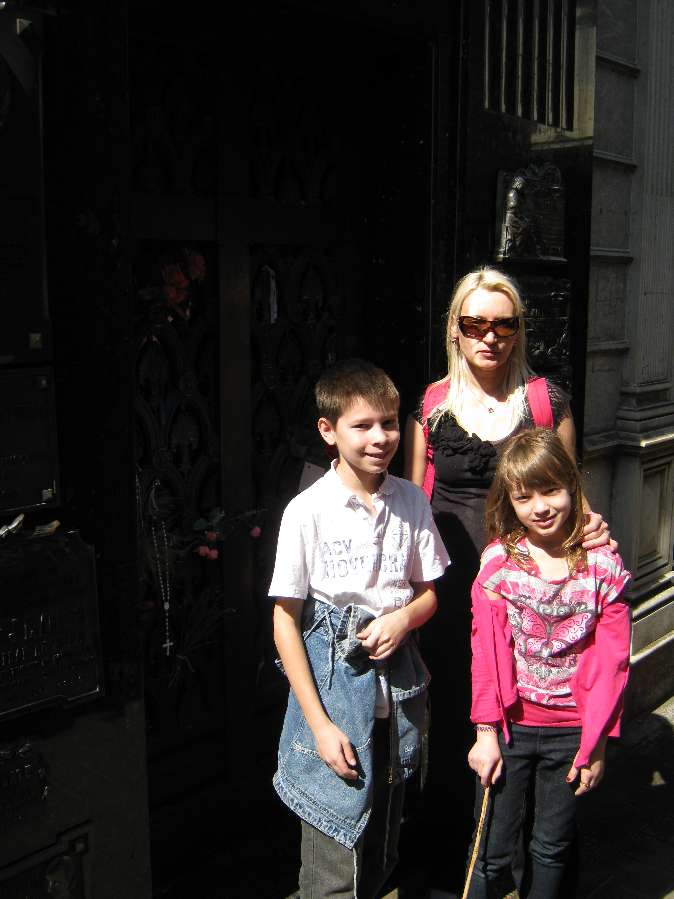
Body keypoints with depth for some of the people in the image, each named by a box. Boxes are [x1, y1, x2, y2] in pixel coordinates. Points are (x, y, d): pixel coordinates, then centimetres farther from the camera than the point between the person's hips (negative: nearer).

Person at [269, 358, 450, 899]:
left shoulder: (411, 501, 0)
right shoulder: (308, 510, -13)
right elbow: (285, 621, -10)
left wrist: (403, 618, -13)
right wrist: (319, 724, -13)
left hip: (398, 678, 4)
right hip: (333, 678, -4)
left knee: (383, 846, 19)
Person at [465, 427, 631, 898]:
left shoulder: (603, 565, -8)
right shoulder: (497, 561, -7)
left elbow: (611, 663, -6)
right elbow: (486, 652, -6)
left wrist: (595, 743, -6)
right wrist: (486, 732, -7)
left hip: (570, 730, 0)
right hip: (510, 725, 0)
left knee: (552, 848, 18)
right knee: (492, 850, 10)